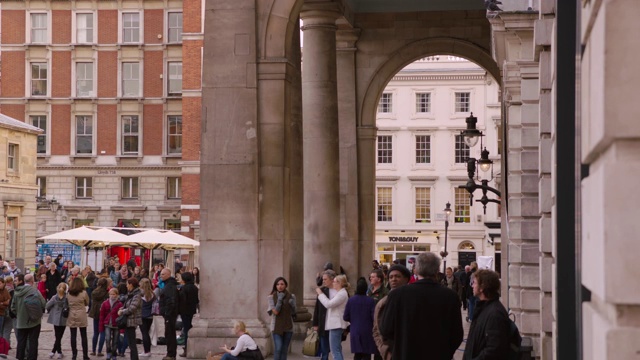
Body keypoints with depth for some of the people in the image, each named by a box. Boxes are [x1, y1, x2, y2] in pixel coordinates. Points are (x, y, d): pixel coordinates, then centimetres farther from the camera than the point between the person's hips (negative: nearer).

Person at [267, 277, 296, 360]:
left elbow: (293, 313, 8)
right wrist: (279, 299, -15)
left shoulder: (291, 296, 4)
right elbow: (275, 311, -12)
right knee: (278, 349, -16)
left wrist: (292, 305, -11)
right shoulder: (272, 297, -3)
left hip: (288, 327, 3)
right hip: (277, 327, -3)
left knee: (284, 350, 5)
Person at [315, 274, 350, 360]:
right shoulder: (340, 293, 18)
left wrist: (320, 294, -10)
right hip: (335, 324, 11)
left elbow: (328, 304, -21)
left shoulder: (342, 294, -15)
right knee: (337, 350, 13)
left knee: (335, 350, -12)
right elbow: (330, 304, 14)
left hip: (336, 324, -11)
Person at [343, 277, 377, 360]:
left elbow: (346, 317, -1)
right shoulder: (370, 301, -12)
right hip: (367, 332, -3)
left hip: (355, 332, 3)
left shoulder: (351, 300, -4)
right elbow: (374, 317, -13)